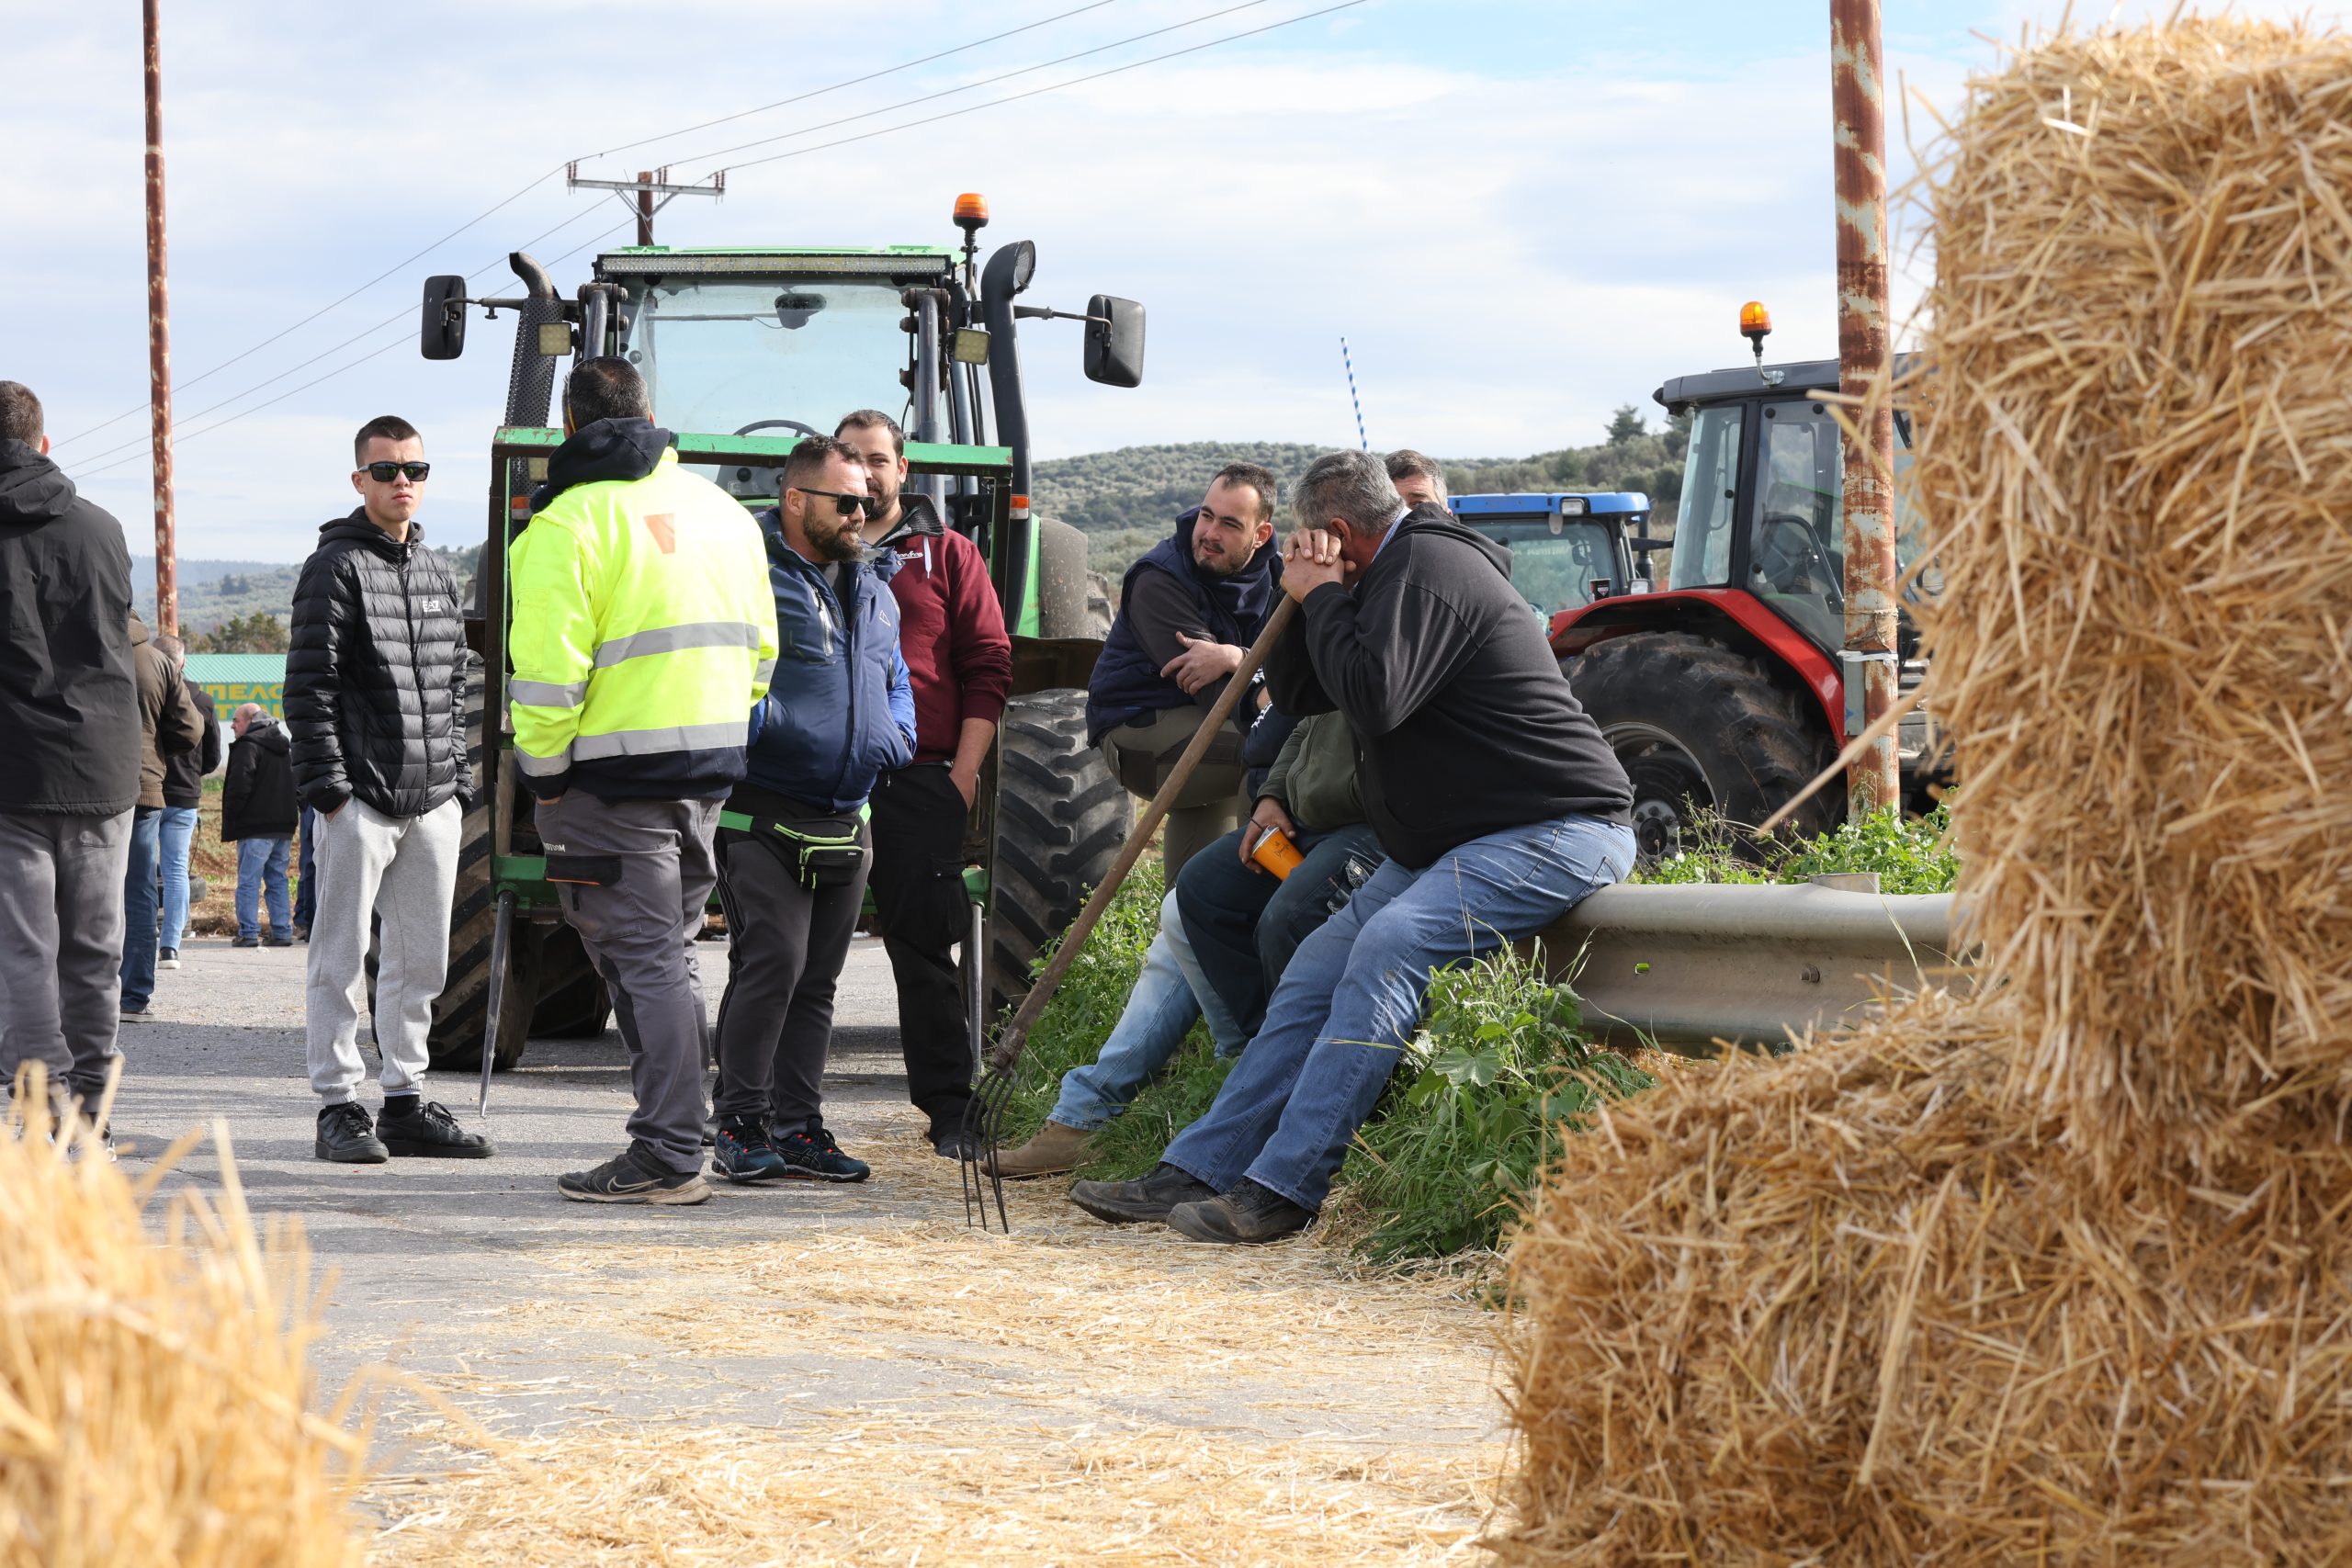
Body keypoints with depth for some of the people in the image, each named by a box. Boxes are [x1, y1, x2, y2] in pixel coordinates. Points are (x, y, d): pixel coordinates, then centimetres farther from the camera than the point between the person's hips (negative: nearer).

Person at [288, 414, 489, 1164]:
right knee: (341, 957, -2)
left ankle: (406, 1103, 17)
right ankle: (338, 1108, 1)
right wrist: (327, 785, -15)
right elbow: (309, 686, -10)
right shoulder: (336, 567, -5)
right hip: (362, 800, -7)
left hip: (434, 801, 7)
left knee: (420, 961, 10)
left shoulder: (437, 574, 16)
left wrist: (458, 779, 14)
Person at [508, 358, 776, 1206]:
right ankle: (677, 1125, 20)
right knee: (667, 952, 17)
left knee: (645, 960, -5)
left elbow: (547, 667, -17)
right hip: (711, 769, 7)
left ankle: (668, 1158, -6)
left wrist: (544, 772, -7)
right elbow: (760, 649, 16)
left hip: (616, 772, -7)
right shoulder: (722, 508, 13)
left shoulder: (569, 521, -11)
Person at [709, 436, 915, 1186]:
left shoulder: (872, 589, 19)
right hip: (764, 815, -7)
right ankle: (739, 1125, -8)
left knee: (816, 979, 8)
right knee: (772, 962, -16)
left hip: (845, 825, 7)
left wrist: (897, 731, 11)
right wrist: (749, 716, -24)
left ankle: (797, 1126, 13)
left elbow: (895, 677, 30)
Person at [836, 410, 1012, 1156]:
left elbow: (988, 667, 6)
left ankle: (947, 1111, 1)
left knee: (923, 948, -3)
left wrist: (963, 772, -3)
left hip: (920, 780, -2)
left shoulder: (947, 556, 10)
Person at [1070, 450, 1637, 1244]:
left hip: (1558, 830, -11)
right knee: (1316, 970, 5)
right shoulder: (1393, 575, 20)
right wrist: (1302, 597, 4)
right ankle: (1195, 1172, 6)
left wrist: (1322, 597, -11)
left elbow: (1373, 699, -26)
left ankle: (1281, 1189, -33)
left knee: (1388, 944, -29)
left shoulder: (1428, 568, -13)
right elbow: (1295, 693, 21)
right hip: (1451, 843, 11)